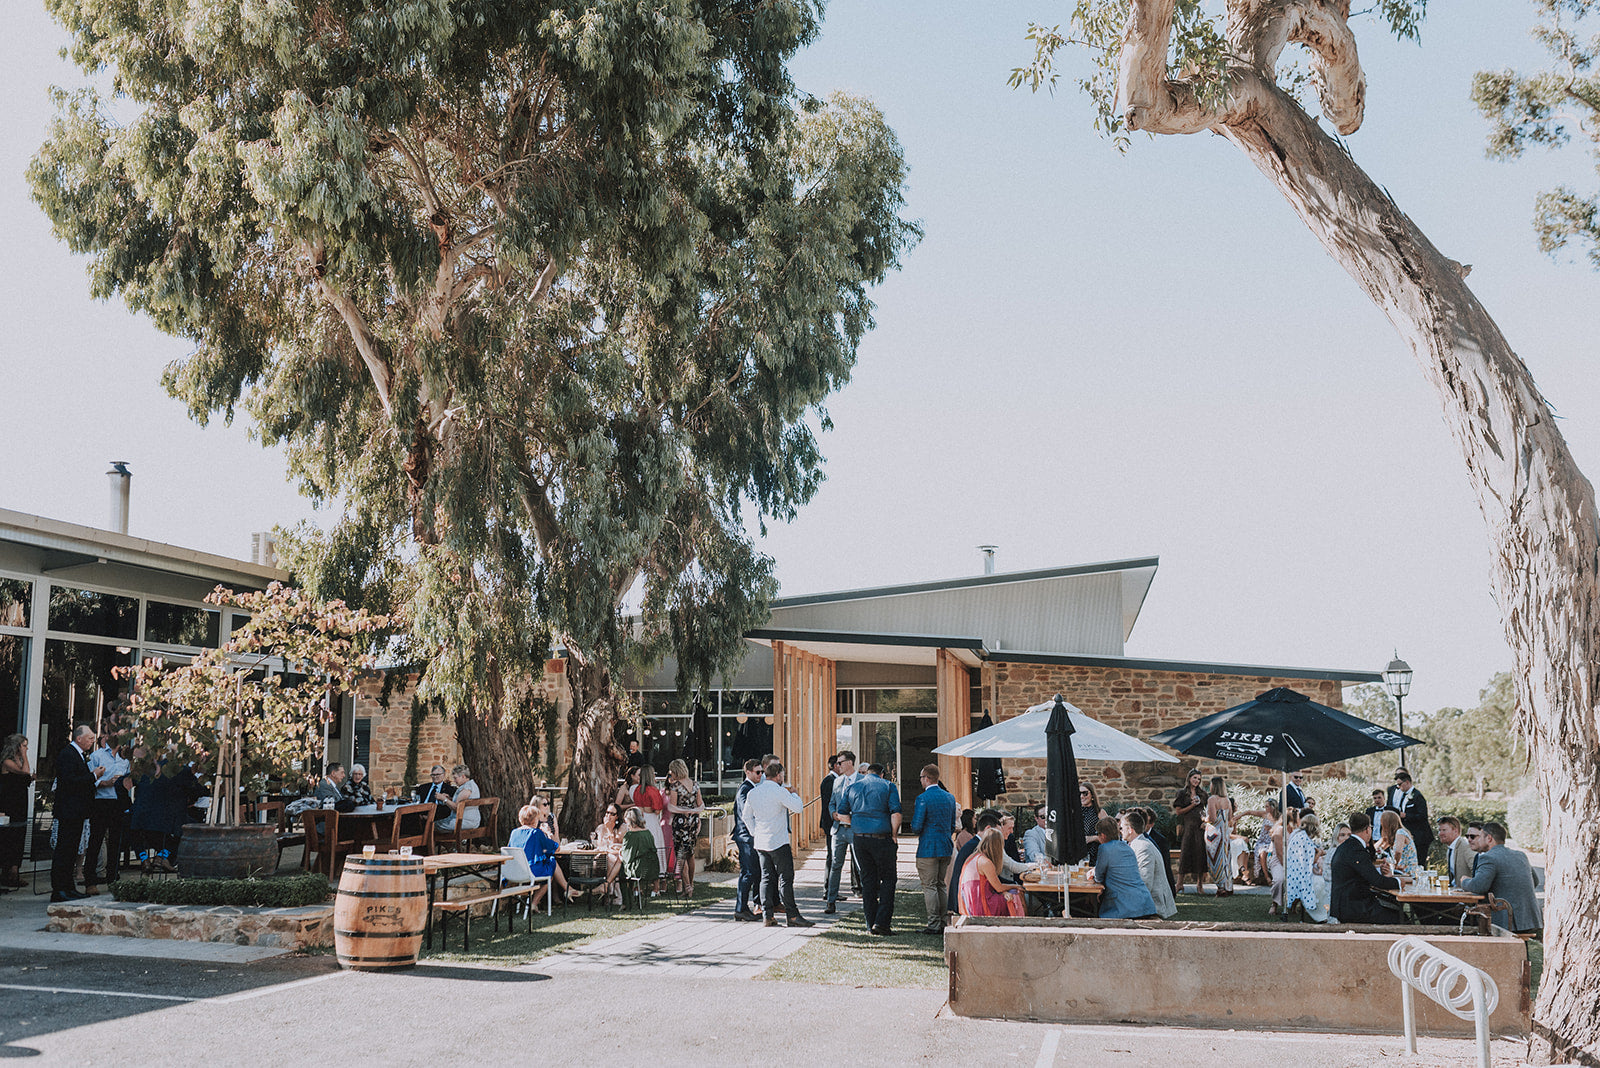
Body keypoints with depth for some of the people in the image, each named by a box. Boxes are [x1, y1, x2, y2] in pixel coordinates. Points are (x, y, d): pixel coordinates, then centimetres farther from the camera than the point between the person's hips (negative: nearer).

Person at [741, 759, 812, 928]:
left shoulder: (753, 792, 8)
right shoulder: (779, 791, -13)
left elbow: (747, 817, 15)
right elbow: (798, 807, -13)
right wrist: (793, 793, 4)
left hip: (760, 843, 6)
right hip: (778, 842, -6)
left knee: (767, 878, 9)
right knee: (786, 878, -2)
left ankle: (768, 915, 5)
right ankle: (792, 915, -2)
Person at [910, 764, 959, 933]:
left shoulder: (923, 798, -14)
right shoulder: (950, 797, 8)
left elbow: (916, 827, -15)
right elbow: (953, 826, 13)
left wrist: (915, 830, 6)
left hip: (928, 849, -7)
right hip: (946, 849, 7)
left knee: (929, 887, -1)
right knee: (941, 885, 14)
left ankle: (934, 924, -2)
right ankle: (943, 922, 16)